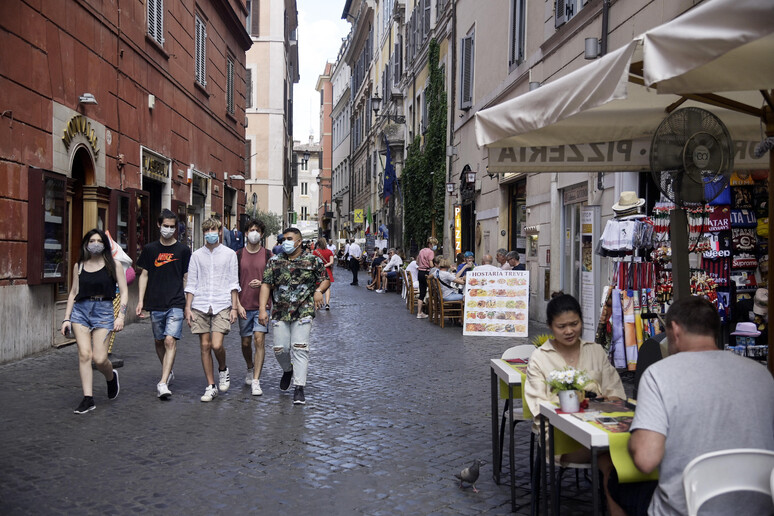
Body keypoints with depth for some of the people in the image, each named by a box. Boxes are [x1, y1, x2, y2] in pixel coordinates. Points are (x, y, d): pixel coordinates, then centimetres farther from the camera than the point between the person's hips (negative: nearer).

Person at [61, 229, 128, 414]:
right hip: (80, 310, 3)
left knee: (99, 358, -10)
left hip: (104, 310, -2)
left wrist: (121, 316, -8)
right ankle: (88, 399, -2)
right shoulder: (79, 266, 10)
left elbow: (124, 292, 2)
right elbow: (73, 293, 15)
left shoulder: (114, 265, 2)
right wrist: (66, 319, 10)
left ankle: (111, 377, 25)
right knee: (84, 354, -9)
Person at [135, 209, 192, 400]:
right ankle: (168, 372, 34)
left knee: (170, 341, -15)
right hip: (155, 304, 3)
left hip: (176, 304, -3)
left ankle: (163, 383, -19)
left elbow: (187, 278, 7)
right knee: (159, 341, 12)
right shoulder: (150, 249, 7)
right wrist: (141, 300, 2)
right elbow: (144, 275, 10)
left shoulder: (183, 250, 4)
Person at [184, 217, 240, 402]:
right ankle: (211, 386, 12)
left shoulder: (229, 254, 6)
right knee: (205, 346, 2)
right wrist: (188, 308, 4)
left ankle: (223, 370, 18)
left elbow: (233, 283, 6)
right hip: (200, 306, 2)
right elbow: (191, 283, 11)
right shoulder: (197, 255, 9)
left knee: (217, 345, -13)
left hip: (222, 306, -2)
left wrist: (234, 307, 0)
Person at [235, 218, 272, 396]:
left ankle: (256, 381, -7)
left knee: (259, 340, -10)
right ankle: (250, 369, 38)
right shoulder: (238, 255, 4)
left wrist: (262, 283, -14)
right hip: (244, 306, 2)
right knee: (246, 342, 10)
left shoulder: (268, 255, 2)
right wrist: (238, 305, -4)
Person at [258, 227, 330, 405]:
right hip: (280, 312, 2)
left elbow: (325, 280, 10)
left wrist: (319, 290, -13)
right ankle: (287, 370, 36)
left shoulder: (312, 261, 4)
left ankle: (299, 388, -4)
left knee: (300, 348, -9)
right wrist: (262, 309, -7)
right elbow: (266, 284, 3)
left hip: (303, 312, -2)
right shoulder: (275, 261, 8)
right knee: (280, 349, 3)